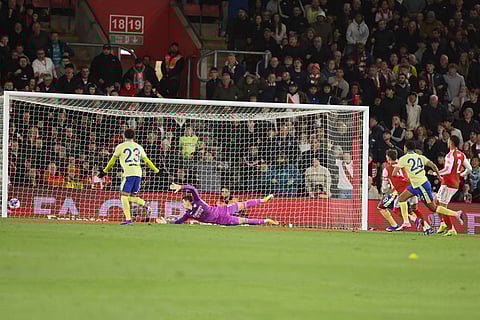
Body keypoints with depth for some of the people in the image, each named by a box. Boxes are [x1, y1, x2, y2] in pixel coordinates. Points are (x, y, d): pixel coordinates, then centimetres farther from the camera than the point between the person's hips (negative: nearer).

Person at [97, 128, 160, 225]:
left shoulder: (120, 146, 4)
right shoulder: (139, 147, 17)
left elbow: (112, 161, 5)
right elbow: (146, 160, 15)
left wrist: (104, 171, 13)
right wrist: (156, 170, 21)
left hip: (129, 173, -5)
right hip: (138, 172, 5)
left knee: (124, 196, -2)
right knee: (132, 197, 15)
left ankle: (128, 219, -11)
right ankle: (145, 205, -11)